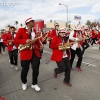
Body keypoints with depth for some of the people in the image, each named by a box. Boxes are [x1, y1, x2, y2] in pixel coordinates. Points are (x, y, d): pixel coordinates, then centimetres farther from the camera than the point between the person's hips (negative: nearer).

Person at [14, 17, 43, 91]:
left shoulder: (34, 31, 15)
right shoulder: (21, 30, -2)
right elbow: (16, 40, -7)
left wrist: (40, 46, 0)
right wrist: (25, 41, -21)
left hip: (35, 52, 5)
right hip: (26, 53, -4)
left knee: (36, 69, 6)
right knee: (25, 69, 9)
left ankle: (34, 84, 25)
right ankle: (24, 83, 35)